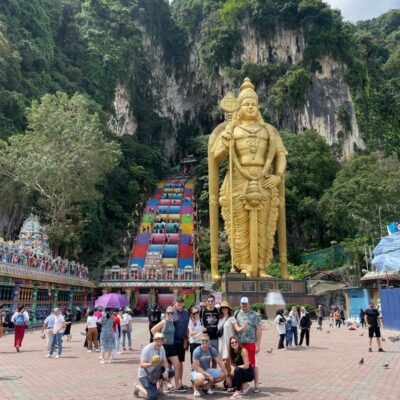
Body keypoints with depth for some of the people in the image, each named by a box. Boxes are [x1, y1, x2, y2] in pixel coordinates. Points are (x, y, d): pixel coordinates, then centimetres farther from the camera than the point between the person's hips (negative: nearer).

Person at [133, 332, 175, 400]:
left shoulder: (161, 348, -3)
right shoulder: (147, 349, -24)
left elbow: (165, 361, 0)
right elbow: (141, 365, -26)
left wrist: (166, 370, -20)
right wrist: (151, 364, -44)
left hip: (155, 372, 7)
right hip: (145, 375, -7)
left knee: (171, 372, -12)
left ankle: (159, 388, 11)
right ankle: (138, 387, 7)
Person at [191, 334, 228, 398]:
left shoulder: (212, 350, -8)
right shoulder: (197, 351, -22)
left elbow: (220, 362, -5)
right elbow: (196, 367, -23)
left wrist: (227, 374, -11)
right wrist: (208, 375, -27)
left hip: (207, 370, 6)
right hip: (196, 371, -6)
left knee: (223, 374, -9)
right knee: (201, 378, -39)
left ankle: (207, 386, 13)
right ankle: (196, 388, -3)